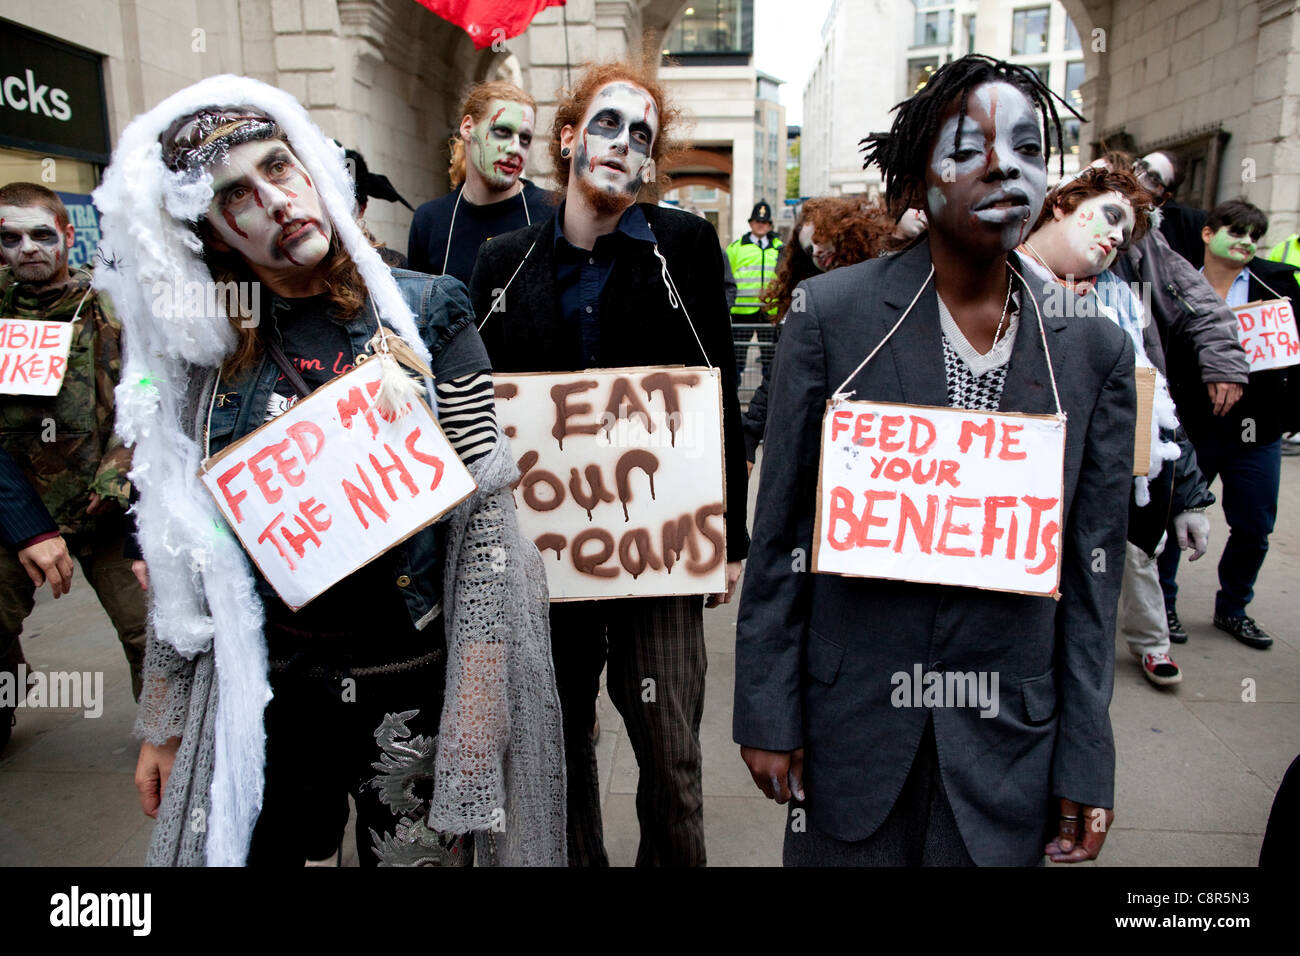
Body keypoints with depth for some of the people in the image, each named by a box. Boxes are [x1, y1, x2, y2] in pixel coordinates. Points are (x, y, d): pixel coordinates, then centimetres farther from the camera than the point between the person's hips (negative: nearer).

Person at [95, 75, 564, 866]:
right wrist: (164, 727, 11)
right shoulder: (206, 352, 2)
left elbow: (485, 511, -8)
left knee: (418, 851, 14)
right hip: (262, 697, 2)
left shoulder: (427, 311, -5)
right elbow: (183, 553, 8)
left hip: (414, 684, -2)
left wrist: (473, 714, -11)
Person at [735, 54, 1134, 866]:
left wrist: (1086, 766, 3)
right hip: (850, 716, -1)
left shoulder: (1094, 349, -3)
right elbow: (780, 530, -6)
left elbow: (1091, 570, 2)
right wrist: (767, 713, -4)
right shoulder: (833, 313, -10)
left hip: (1010, 738, 2)